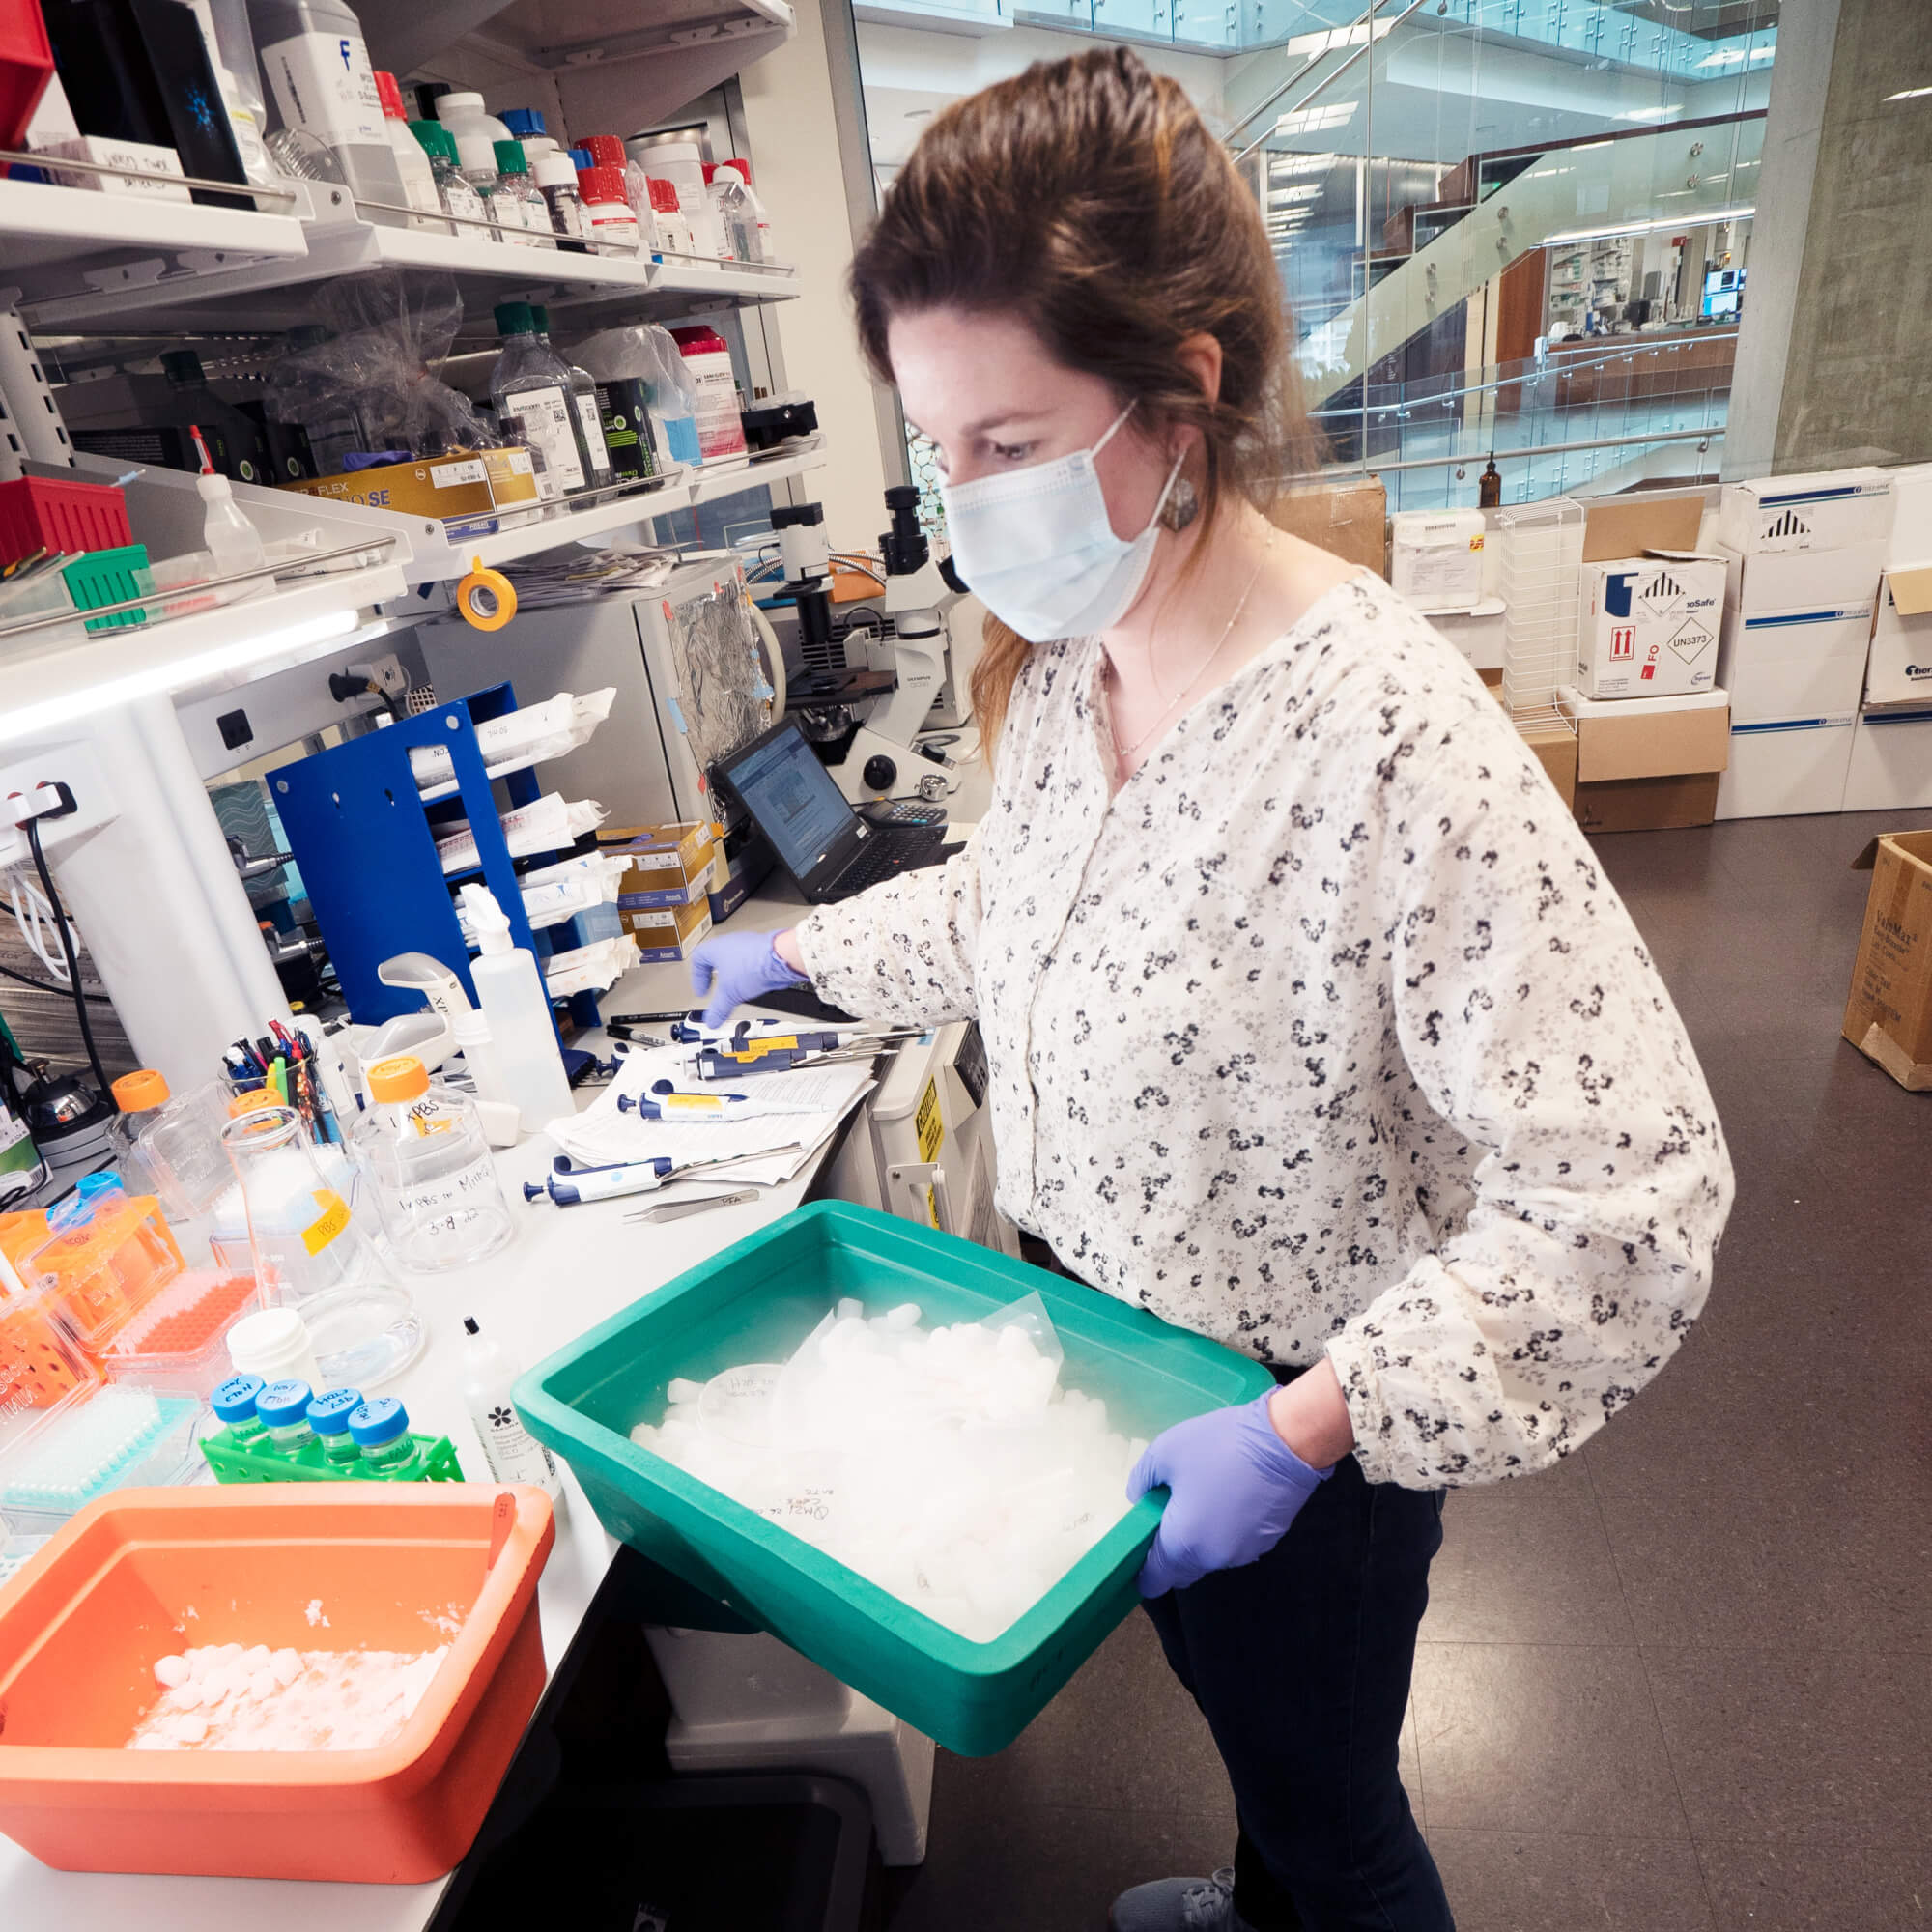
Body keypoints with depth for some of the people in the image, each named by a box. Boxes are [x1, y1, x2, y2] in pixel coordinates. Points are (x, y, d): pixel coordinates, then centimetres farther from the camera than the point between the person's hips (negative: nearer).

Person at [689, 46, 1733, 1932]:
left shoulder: (1389, 729, -32)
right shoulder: (1062, 661, -6)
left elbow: (1627, 1196, -29)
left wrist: (1308, 1427, -30)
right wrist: (802, 950, 12)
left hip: (1302, 1429, -7)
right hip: (1112, 1353, 8)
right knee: (1239, 1707, 35)